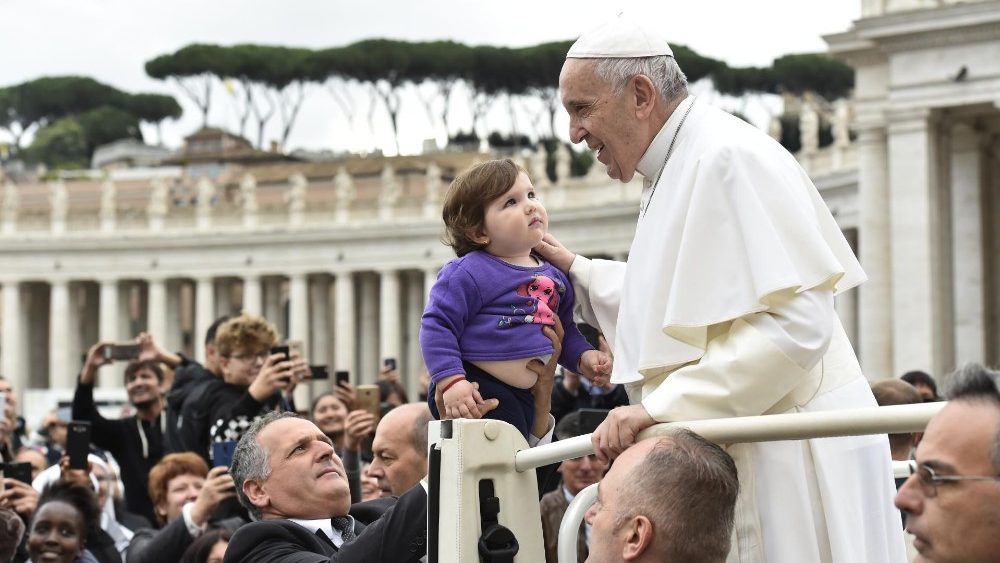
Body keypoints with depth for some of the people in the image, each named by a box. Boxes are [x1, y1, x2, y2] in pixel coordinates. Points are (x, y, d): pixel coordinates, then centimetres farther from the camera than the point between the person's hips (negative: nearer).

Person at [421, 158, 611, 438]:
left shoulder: (553, 276, 13)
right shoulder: (468, 273, -11)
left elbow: (565, 329, 24)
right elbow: (437, 327, -14)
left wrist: (583, 356, 4)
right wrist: (450, 382, -24)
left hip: (526, 399, 8)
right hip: (475, 395, -8)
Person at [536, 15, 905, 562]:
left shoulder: (727, 158, -16)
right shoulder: (677, 170, 15)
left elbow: (795, 323, -25)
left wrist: (660, 407, -26)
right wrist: (577, 270, 35)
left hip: (789, 459, -10)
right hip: (734, 453, 10)